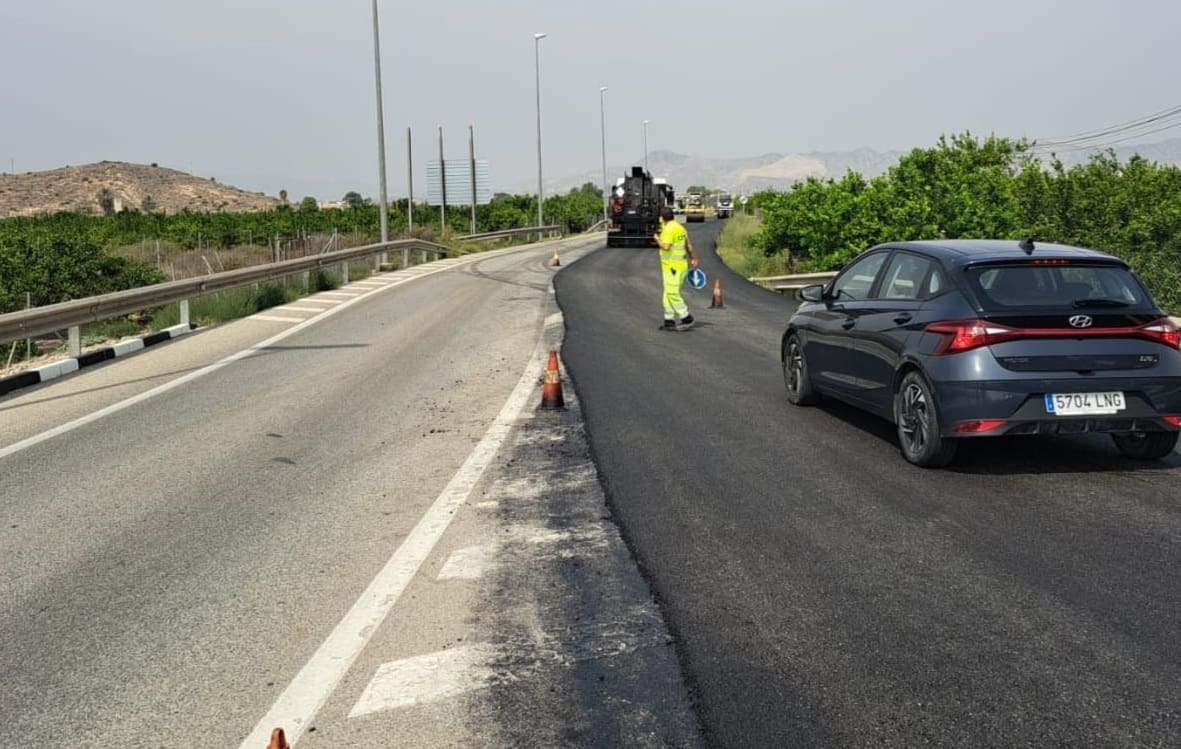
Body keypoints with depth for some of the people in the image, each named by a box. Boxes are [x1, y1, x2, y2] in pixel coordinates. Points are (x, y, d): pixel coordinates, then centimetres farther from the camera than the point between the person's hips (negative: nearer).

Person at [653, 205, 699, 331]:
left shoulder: (669, 229, -16)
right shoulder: (680, 228, 13)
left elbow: (666, 247, -24)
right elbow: (688, 245, 18)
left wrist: (657, 239, -6)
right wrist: (693, 259, 28)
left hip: (672, 267, -9)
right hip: (680, 264, 9)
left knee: (672, 293, -8)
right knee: (668, 293, 10)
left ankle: (686, 319, -5)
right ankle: (669, 320, 10)